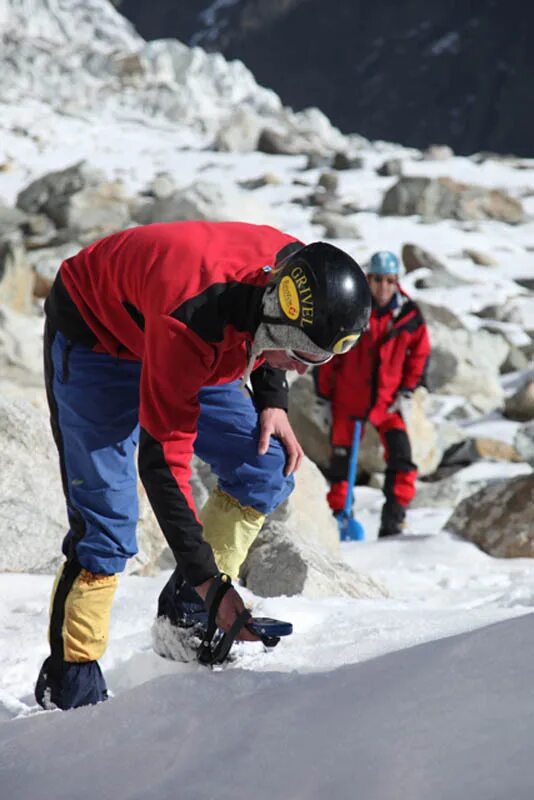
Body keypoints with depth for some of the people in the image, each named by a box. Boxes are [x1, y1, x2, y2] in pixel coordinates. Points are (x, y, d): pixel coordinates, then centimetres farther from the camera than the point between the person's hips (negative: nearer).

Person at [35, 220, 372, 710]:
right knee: (105, 519, -14)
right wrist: (209, 581, -37)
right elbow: (162, 462, -37)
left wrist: (271, 400, -9)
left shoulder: (301, 278, -25)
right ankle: (70, 680, -1)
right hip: (95, 334, -7)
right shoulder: (188, 324, -44)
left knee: (267, 469, -7)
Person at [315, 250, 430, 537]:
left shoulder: (409, 315, -6)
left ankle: (393, 521, -7)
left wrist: (406, 389, 2)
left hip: (387, 402, 1)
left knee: (401, 459, -12)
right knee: (341, 460, 7)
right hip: (348, 399, -1)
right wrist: (325, 393, 1)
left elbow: (419, 353, 9)